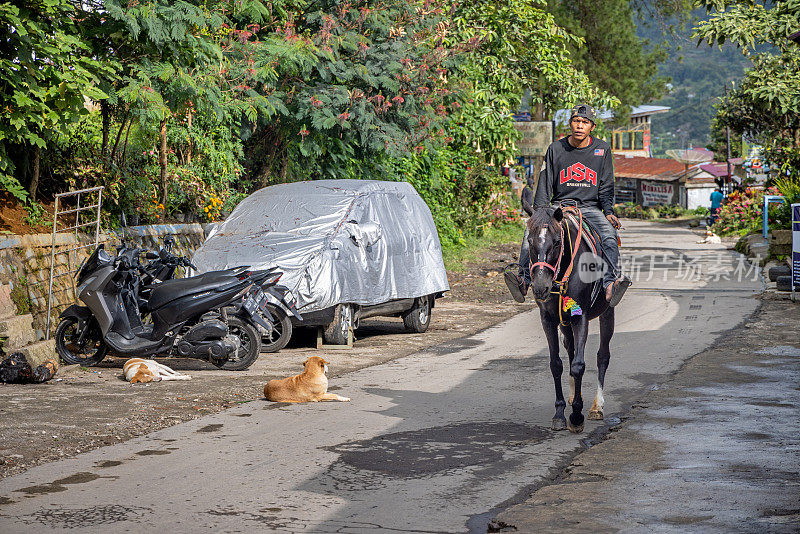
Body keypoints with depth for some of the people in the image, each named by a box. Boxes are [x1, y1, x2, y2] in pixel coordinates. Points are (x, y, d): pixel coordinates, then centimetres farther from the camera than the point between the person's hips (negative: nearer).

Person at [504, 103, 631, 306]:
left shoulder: (602, 149, 6)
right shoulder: (555, 149, 6)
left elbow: (606, 187, 9)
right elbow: (545, 185, 8)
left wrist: (608, 212, -6)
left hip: (591, 207, -1)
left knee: (609, 236, -31)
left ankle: (610, 285, -45)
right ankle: (523, 278, -36)